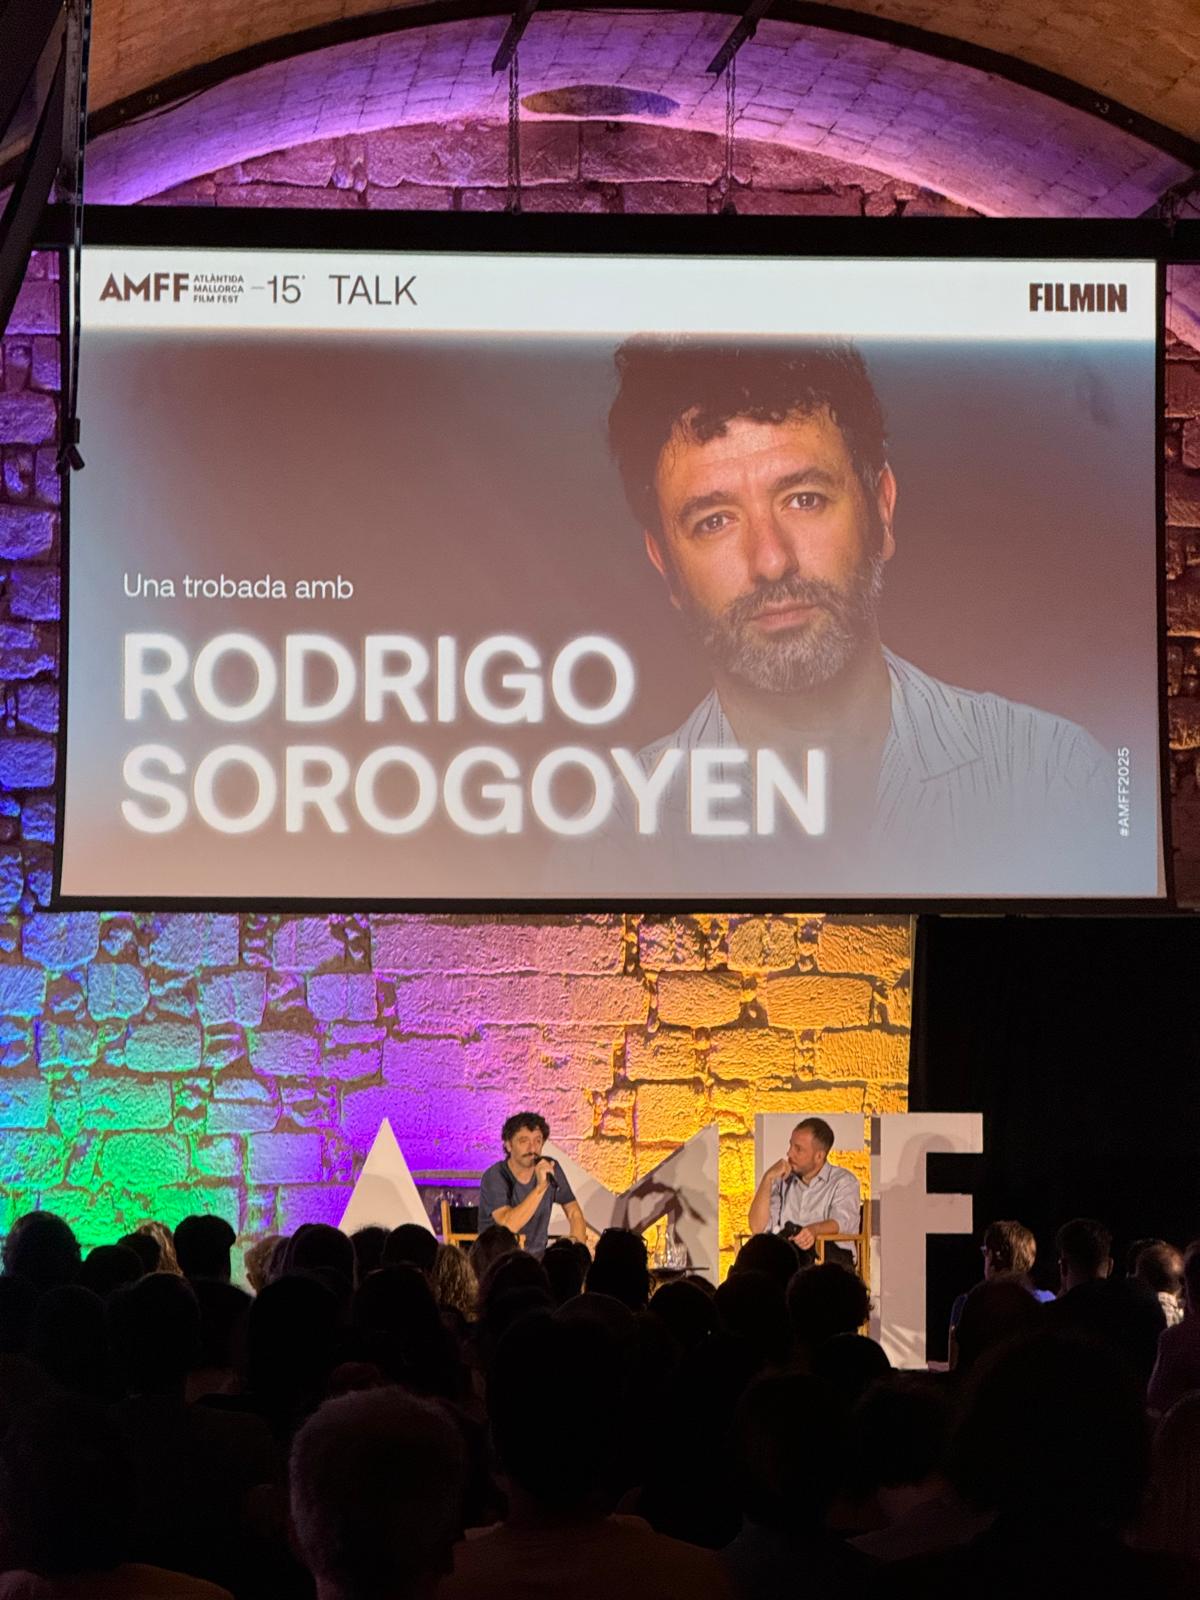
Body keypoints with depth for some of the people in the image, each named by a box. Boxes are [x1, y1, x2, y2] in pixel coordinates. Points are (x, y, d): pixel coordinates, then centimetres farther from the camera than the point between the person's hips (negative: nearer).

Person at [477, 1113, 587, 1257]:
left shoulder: (550, 1168, 0)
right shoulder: (495, 1178, -14)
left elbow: (574, 1213, 8)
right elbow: (508, 1225, -28)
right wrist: (541, 1187, -32)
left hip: (538, 1256, 4)